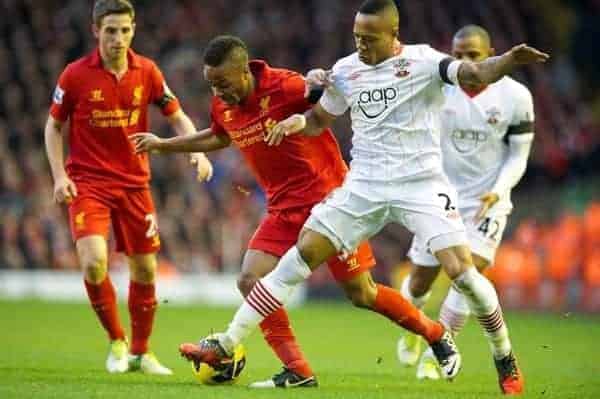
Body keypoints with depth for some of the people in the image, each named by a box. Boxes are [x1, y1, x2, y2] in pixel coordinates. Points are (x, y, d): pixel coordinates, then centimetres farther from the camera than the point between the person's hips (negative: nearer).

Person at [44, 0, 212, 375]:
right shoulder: (76, 75, -9)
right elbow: (54, 125, 3)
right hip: (88, 182, -3)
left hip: (134, 182, 3)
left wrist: (198, 151, -12)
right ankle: (116, 340, 0)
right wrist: (60, 175, -8)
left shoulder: (147, 72, -3)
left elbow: (177, 116, 6)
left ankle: (140, 351, 26)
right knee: (94, 261, -22)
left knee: (145, 270, 7)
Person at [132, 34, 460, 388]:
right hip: (284, 209, 6)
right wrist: (163, 144, 26)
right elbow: (219, 137, 24)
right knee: (250, 281, -11)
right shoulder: (223, 107, 1)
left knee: (362, 294, -1)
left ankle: (437, 337, 23)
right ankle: (297, 372, -5)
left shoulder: (284, 87, -21)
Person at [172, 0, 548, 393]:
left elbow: (475, 73, -24)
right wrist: (299, 121, -3)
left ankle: (506, 360, 6)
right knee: (303, 253, -4)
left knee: (461, 270, -17)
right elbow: (320, 118, 21)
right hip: (365, 185, 4)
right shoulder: (346, 71, 6)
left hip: (421, 184, -4)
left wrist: (509, 60, -45)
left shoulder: (423, 62, -9)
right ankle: (225, 346, -1)